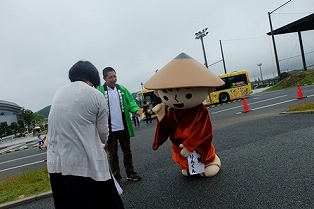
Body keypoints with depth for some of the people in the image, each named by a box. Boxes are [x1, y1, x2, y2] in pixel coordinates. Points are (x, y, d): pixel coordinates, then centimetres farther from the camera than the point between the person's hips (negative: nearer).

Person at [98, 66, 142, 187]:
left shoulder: (122, 89, 3)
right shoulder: (100, 91, -9)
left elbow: (130, 102, 2)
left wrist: (136, 110, -19)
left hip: (123, 127, 4)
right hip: (110, 129, -3)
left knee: (127, 151, 16)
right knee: (112, 153, 10)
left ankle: (130, 173, 32)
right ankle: (117, 177, 24)